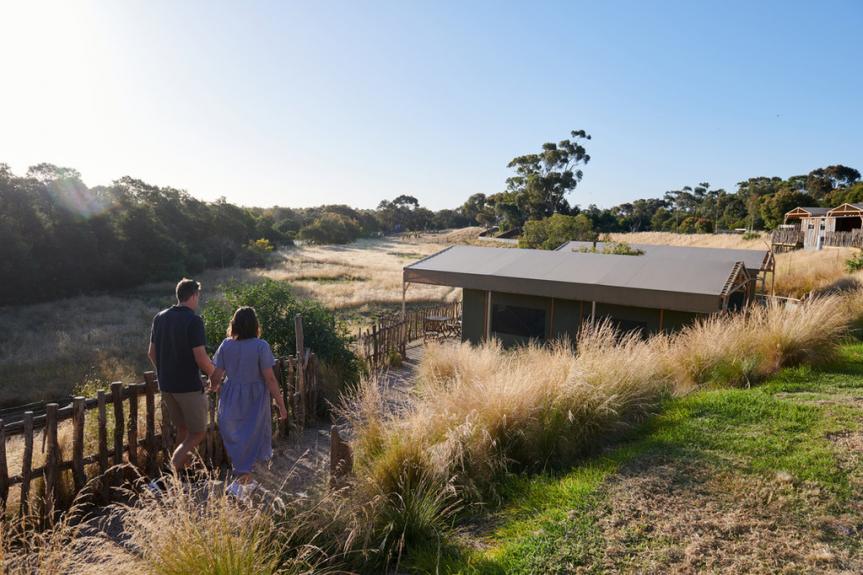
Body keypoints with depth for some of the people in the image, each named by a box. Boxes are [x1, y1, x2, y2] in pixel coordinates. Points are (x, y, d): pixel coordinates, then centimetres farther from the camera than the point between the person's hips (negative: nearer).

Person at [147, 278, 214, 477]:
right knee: (198, 433, 6)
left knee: (183, 430, 20)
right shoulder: (193, 320, -16)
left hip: (166, 385, 7)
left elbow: (151, 353, 12)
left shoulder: (160, 318, 6)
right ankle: (173, 465, -11)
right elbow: (201, 358, -19)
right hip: (189, 386, -7)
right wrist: (214, 375, -1)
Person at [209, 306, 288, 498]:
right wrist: (280, 403, -7)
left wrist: (215, 387, 23)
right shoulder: (261, 346, -16)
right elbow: (269, 378, -16)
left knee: (235, 438, 19)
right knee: (253, 436, 12)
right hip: (255, 400, -3)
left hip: (232, 398, 3)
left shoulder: (226, 345, -5)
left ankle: (246, 480, 29)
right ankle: (242, 478, 8)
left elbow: (216, 376, -2)